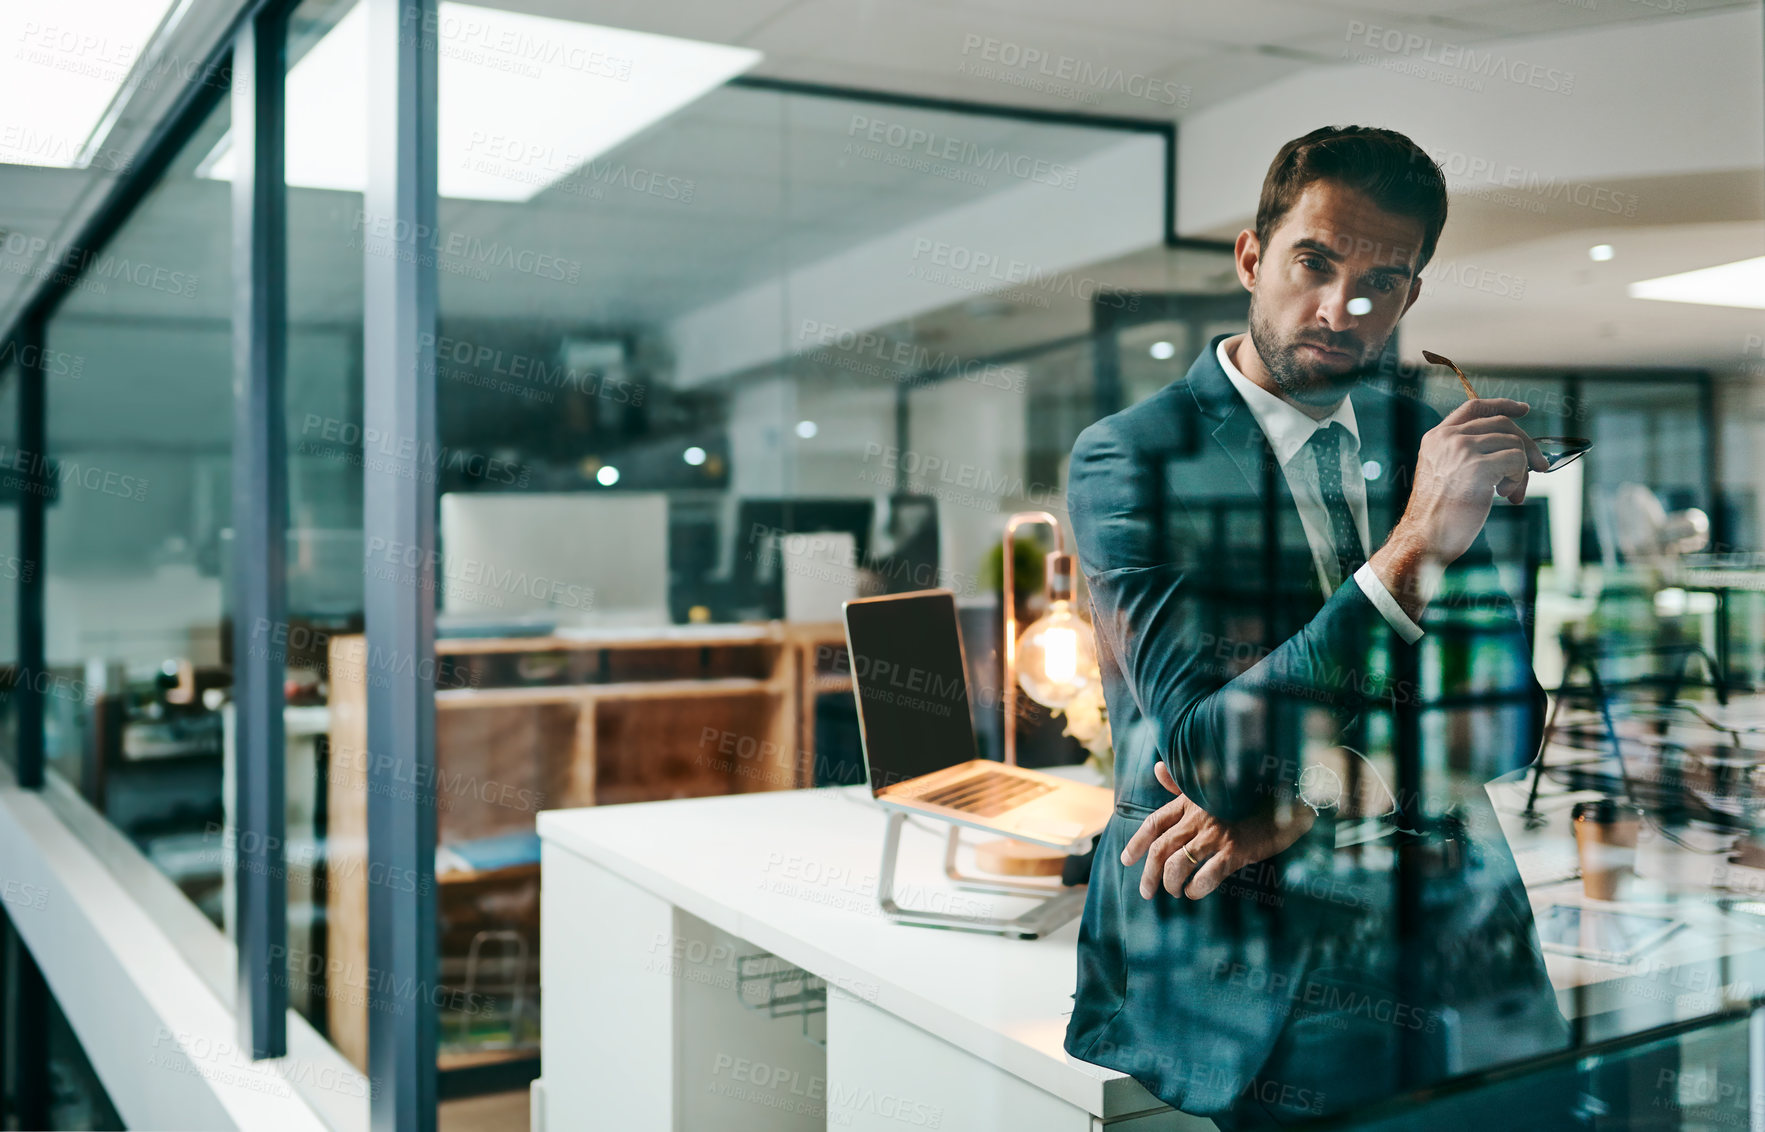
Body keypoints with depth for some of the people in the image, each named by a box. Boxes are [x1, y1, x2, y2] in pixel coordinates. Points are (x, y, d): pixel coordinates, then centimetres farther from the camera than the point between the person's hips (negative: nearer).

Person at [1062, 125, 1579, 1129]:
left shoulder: (1423, 442, 11)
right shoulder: (1129, 457, -6)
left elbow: (1510, 712, 7)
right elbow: (1213, 759, -15)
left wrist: (1305, 796, -9)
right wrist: (1415, 547, -23)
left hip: (1456, 931, 4)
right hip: (1235, 958, -4)